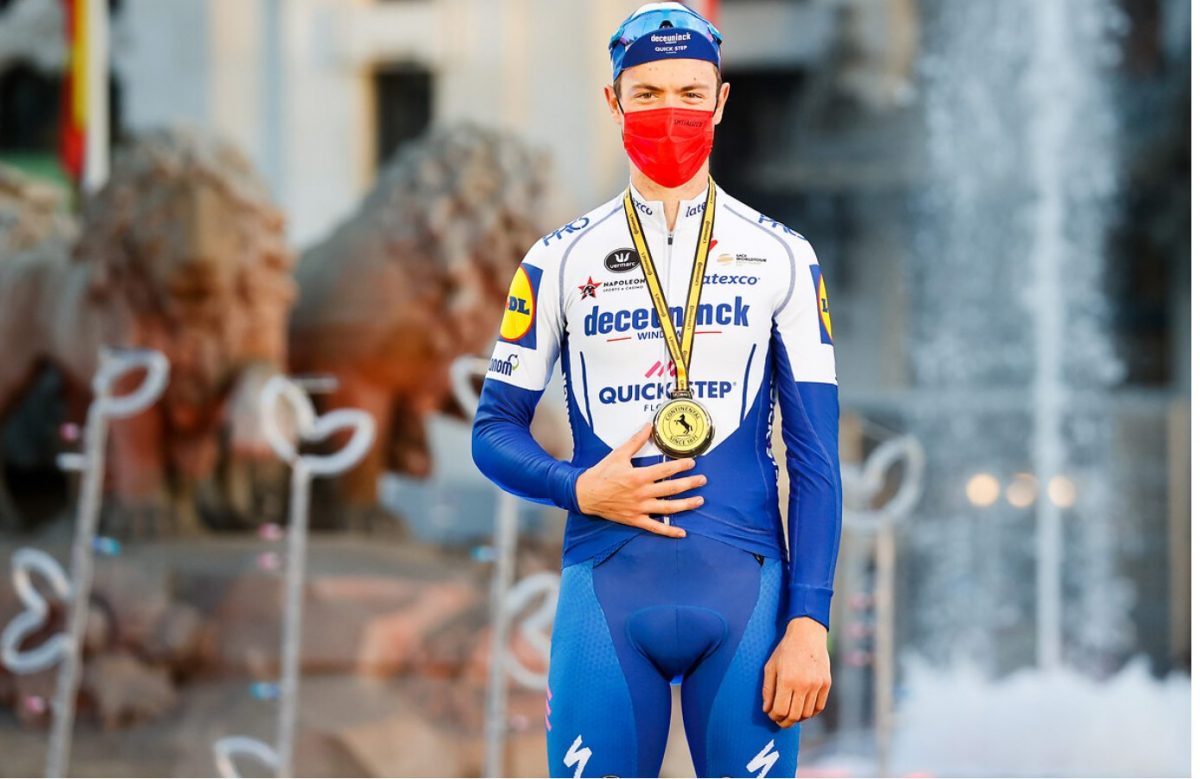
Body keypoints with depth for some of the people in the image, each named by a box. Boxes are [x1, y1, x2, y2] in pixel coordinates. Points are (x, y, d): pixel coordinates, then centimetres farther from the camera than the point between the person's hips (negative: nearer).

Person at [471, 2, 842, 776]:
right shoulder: (560, 260, 9)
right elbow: (495, 430, 11)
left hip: (744, 594, 0)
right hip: (607, 594, 0)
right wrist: (578, 489, -9)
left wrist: (809, 624, -5)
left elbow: (815, 457, 4)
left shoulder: (782, 257, 7)